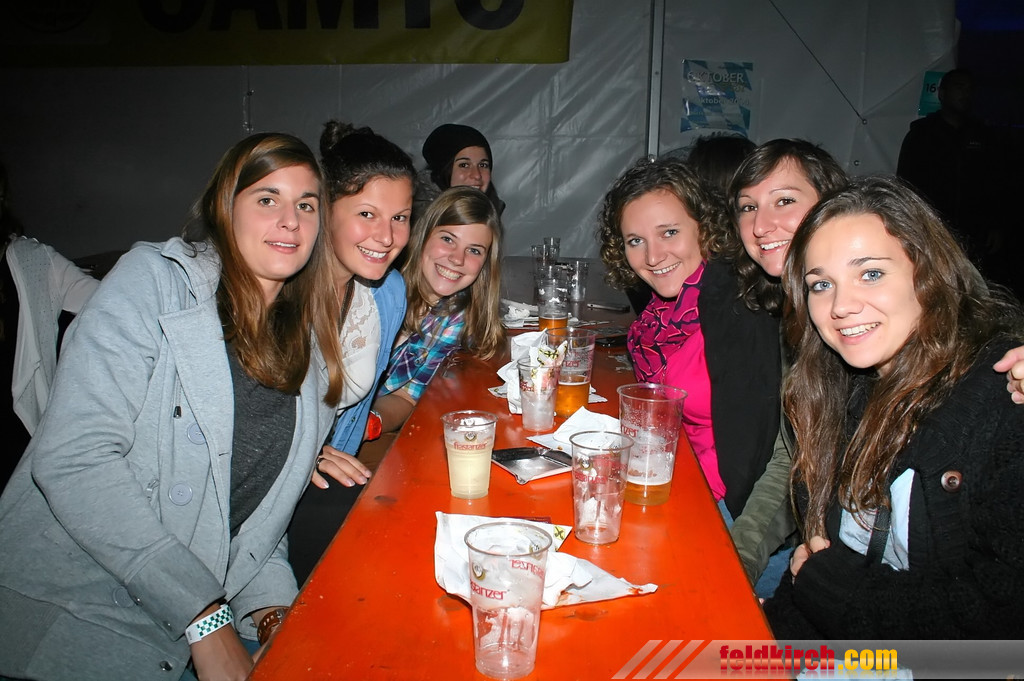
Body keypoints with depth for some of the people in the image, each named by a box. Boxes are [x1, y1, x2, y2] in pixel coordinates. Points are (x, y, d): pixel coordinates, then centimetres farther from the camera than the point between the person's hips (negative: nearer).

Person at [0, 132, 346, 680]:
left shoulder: (309, 340, 9)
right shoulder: (154, 280, -8)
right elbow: (72, 460, -18)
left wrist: (273, 608, -4)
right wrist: (206, 618, -19)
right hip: (69, 610, -5)